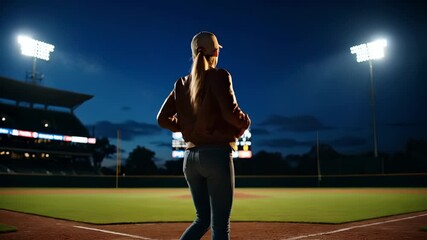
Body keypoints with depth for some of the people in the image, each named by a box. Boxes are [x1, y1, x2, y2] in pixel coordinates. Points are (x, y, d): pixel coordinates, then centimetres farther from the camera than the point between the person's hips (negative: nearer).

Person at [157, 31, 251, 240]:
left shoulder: (182, 83, 11)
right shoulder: (219, 76, -6)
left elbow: (163, 119, 8)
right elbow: (230, 112, -18)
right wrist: (245, 122, 2)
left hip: (191, 157, 6)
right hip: (217, 155, -6)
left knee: (203, 219, 19)